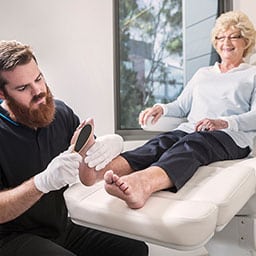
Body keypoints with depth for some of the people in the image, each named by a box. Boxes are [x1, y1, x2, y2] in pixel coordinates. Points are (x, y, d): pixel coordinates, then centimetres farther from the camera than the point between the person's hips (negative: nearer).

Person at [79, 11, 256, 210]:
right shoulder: (202, 74, 33)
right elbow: (182, 106, 27)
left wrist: (224, 122, -16)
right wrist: (161, 108, 4)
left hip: (232, 136, -3)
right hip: (190, 130, 4)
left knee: (191, 144, -38)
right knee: (160, 142, -30)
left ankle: (142, 183, -68)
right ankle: (99, 171, -58)